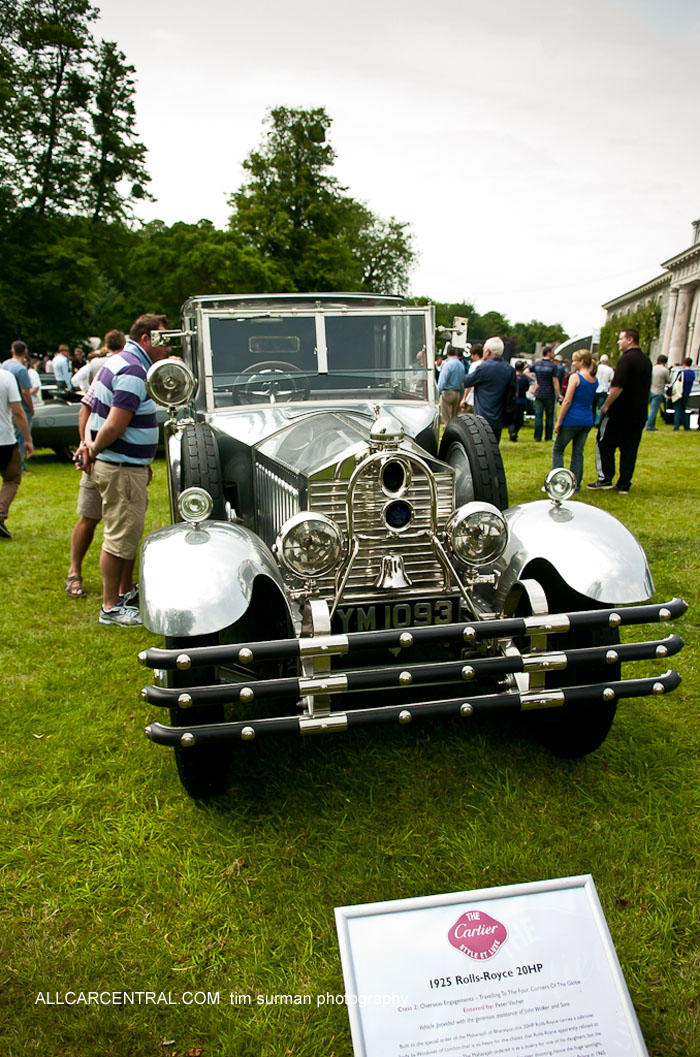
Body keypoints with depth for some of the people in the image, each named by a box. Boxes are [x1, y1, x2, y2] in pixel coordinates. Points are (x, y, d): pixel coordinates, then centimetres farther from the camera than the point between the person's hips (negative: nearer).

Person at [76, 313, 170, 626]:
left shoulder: (121, 361, 15)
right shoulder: (133, 371, -20)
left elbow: (105, 418, 17)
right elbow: (115, 425, -26)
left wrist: (90, 443, 5)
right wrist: (94, 450, -11)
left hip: (128, 465, 11)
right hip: (122, 468, -11)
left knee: (130, 532, 20)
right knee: (120, 536, -2)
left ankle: (125, 591, 33)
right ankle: (111, 607, 8)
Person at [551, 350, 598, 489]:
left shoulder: (575, 377, -12)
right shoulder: (595, 380, 8)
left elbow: (567, 401, -16)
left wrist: (558, 421, -11)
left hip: (572, 419, -6)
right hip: (587, 420, 6)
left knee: (557, 450, 7)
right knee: (578, 452, 12)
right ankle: (575, 485, 12)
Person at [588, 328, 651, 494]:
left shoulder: (626, 358, -15)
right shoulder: (646, 360, 13)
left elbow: (617, 387, -22)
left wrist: (606, 406, -12)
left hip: (620, 412, -7)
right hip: (640, 412, 8)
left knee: (604, 444, 5)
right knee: (630, 448, 9)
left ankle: (605, 479, 5)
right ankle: (624, 484, 10)